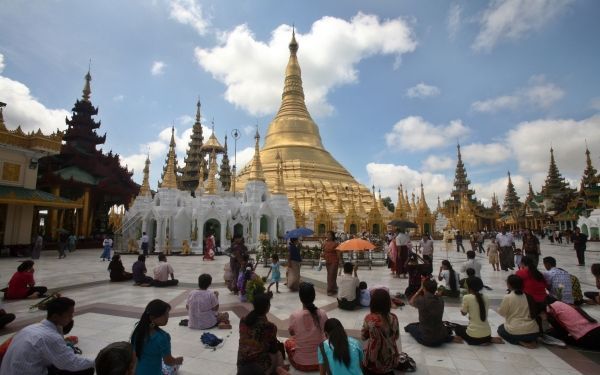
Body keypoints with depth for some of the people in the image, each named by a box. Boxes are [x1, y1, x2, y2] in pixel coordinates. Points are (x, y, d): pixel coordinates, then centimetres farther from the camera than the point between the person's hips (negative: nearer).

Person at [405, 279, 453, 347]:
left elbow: (410, 302, 4)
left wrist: (420, 289, 5)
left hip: (426, 340, -3)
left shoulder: (421, 300, -19)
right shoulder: (441, 301, -5)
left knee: (410, 326, 25)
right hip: (441, 338, 4)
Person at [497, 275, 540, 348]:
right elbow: (534, 313, 15)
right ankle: (531, 340, 7)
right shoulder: (528, 296, 4)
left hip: (516, 331, -5)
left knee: (500, 329, 25)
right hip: (533, 331, 5)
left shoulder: (507, 297, -11)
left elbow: (501, 313, -1)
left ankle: (520, 342, 0)